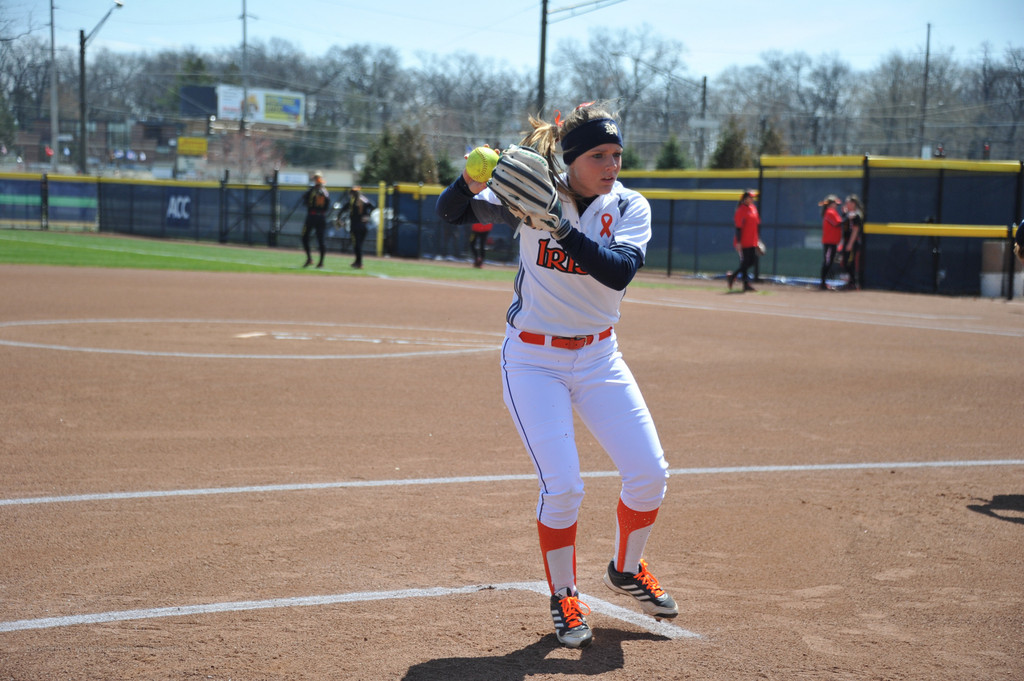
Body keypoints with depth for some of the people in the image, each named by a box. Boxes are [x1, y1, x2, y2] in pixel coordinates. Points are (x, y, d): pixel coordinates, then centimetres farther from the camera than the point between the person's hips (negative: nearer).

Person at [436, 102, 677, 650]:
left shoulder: (630, 208, -6)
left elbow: (620, 271, -25)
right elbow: (450, 212, -18)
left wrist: (562, 229, -37)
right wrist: (473, 181, -40)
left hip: (599, 358, 4)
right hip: (533, 360, -3)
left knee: (649, 474, -1)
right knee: (562, 487, -14)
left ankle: (626, 571, 27)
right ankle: (563, 598, 11)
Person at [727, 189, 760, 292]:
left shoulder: (753, 208, 13)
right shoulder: (741, 210, -13)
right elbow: (738, 227, -16)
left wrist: (758, 239, 18)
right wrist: (738, 242, -21)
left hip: (752, 241, 8)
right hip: (744, 242, -8)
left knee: (752, 260, 8)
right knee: (745, 262, -5)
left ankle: (733, 276, 17)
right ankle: (746, 284, 5)